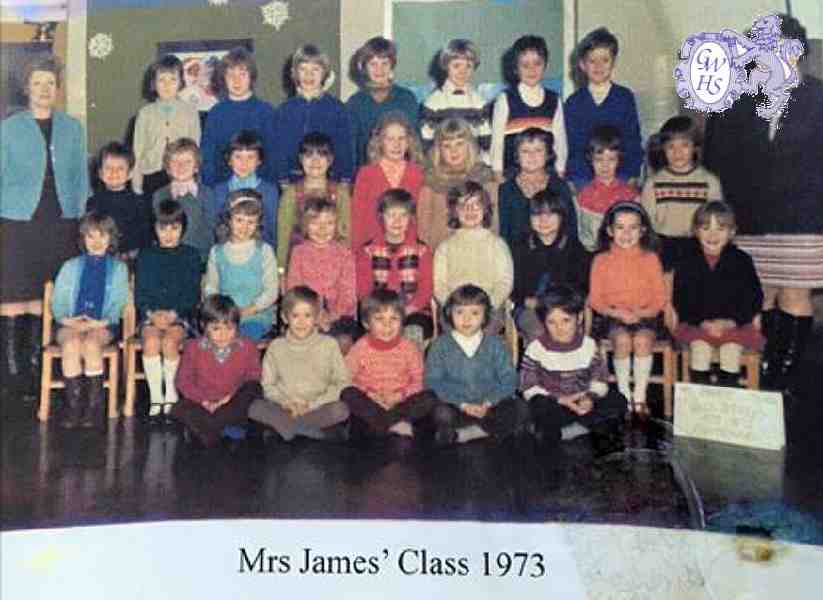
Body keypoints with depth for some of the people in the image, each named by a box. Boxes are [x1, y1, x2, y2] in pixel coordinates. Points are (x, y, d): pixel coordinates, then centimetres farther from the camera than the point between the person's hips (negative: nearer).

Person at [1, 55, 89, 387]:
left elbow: (81, 177, 13)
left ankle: (36, 357, 14)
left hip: (60, 225, 2)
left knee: (47, 296, 4)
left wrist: (80, 217, 7)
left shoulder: (73, 128, 12)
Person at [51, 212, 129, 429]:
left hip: (103, 325, -1)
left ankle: (94, 405, -26)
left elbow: (119, 302, 5)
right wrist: (68, 320, -9)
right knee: (71, 344, -33)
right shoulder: (71, 266, 21)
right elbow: (57, 300, 11)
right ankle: (73, 405, -27)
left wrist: (101, 322, -12)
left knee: (91, 344, -34)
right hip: (71, 324, 1)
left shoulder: (118, 268, 16)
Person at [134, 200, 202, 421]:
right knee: (151, 341, -29)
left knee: (170, 342, -30)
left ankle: (172, 396, -14)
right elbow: (140, 292, 8)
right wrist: (151, 313, -11)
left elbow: (193, 293, 2)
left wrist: (173, 313, -13)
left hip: (180, 316, -1)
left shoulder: (190, 255, 10)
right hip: (150, 315, 2)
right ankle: (155, 398, -22)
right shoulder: (146, 256, 15)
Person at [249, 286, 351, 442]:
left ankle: (283, 426, -25)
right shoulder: (276, 347, 9)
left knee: (341, 409, -31)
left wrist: (313, 404, -10)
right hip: (285, 409, 1)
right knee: (255, 407, -26)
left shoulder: (329, 345, 5)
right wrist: (285, 402, -11)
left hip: (320, 408, -1)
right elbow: (268, 385, 9)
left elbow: (342, 383, 0)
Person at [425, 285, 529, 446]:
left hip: (489, 406, 2)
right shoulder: (440, 345, 2)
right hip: (456, 407, -2)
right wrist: (463, 405, -15)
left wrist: (488, 403, -14)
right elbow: (433, 382, -5)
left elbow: (508, 380, 3)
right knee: (441, 413, -33)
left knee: (520, 408, -23)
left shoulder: (495, 344, 7)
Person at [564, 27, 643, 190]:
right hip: (583, 181, 0)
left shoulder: (625, 98, 7)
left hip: (620, 178, 0)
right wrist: (578, 182, -4)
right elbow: (572, 147, 7)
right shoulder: (573, 102, 8)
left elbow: (633, 141, 6)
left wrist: (632, 177, -4)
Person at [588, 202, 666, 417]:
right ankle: (624, 395, -16)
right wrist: (617, 312, -13)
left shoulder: (650, 258, 6)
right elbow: (595, 299, 3)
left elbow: (661, 298, 4)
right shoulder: (601, 260, 5)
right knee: (622, 339, -30)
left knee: (642, 339, -30)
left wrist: (641, 313, -14)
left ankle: (640, 397, -18)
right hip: (613, 316, 0)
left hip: (645, 316, 0)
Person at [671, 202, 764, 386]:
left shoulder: (742, 261, 2)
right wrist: (703, 323, -14)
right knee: (700, 346, -27)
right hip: (696, 324, 0)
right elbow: (681, 301, 2)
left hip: (735, 324, 0)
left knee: (732, 347, -26)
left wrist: (730, 322, -12)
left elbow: (753, 299, 2)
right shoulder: (687, 262, 3)